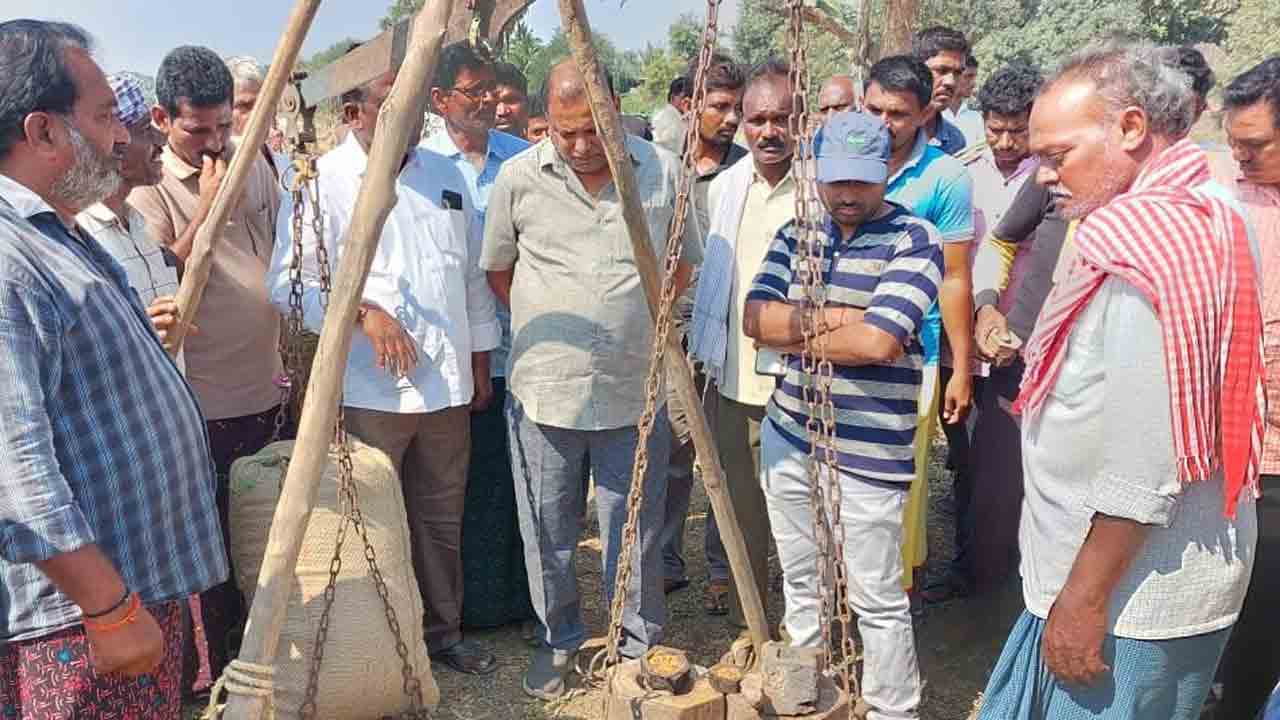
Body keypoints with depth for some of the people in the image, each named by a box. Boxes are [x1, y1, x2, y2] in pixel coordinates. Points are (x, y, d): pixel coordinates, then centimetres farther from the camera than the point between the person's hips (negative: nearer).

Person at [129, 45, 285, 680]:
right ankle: (218, 671, 27)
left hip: (268, 389, 6)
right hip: (204, 404, -5)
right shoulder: (146, 187, -10)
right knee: (212, 541, 9)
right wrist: (209, 205, -21)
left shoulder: (253, 163, 6)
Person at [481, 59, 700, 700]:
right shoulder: (518, 178, -2)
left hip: (634, 395, 0)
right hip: (543, 392, 0)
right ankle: (558, 639, 36)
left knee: (634, 536, 11)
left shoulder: (661, 172, 1)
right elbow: (498, 270, 11)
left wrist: (634, 321, 10)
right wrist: (550, 328, 7)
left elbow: (682, 263, 15)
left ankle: (640, 645, 32)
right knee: (548, 534, 13)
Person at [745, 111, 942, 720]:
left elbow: (876, 342, -24)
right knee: (799, 582, 21)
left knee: (877, 601, 7)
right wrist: (833, 316, -16)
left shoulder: (914, 240, -11)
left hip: (868, 455, -6)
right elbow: (755, 318, -4)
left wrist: (797, 331, -9)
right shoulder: (796, 233, 7)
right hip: (788, 440, 6)